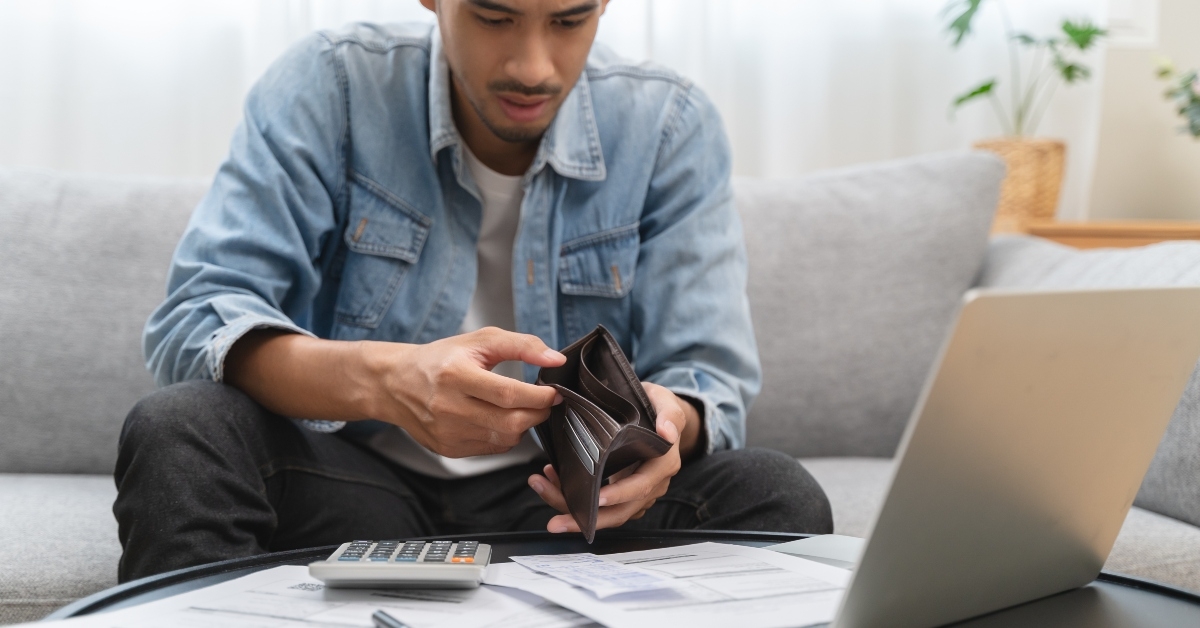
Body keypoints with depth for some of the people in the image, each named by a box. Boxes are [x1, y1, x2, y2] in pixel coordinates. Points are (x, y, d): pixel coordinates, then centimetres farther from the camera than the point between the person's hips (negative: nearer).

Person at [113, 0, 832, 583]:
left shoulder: (671, 127, -3)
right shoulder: (332, 87, -8)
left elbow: (710, 382, -4)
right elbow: (190, 324, -16)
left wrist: (665, 422, -31)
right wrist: (383, 379, -37)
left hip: (557, 502, 2)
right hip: (355, 482, -1)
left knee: (777, 495, -25)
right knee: (177, 431, -30)